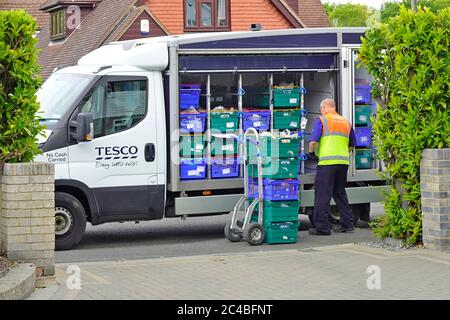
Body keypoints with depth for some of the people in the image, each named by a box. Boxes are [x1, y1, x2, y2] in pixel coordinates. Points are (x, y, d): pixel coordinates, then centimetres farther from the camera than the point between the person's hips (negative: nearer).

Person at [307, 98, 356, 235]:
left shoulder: (321, 120, -1)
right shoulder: (346, 122, 17)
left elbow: (313, 140, -9)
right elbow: (352, 144, 22)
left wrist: (311, 153, 8)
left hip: (327, 162, -6)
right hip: (343, 161, 6)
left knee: (322, 194, -4)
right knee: (340, 193, 17)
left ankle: (322, 227, -7)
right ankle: (347, 224, 17)